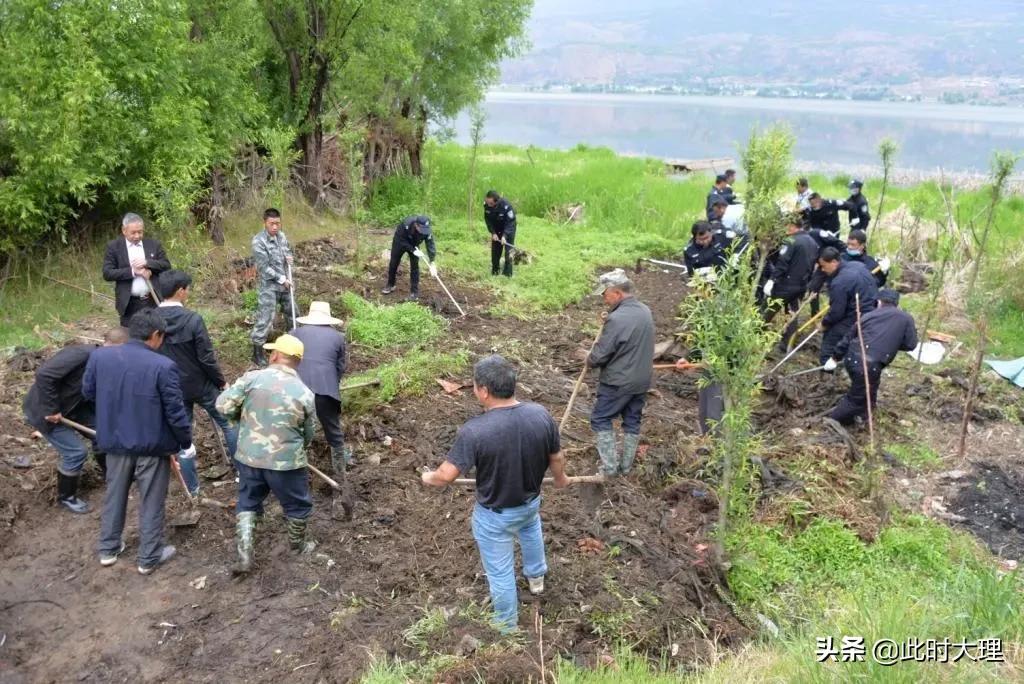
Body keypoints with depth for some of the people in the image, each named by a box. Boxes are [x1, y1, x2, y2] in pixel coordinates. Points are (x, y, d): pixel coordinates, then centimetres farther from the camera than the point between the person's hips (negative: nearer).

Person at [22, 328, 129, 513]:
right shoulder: (82, 354, -31)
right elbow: (44, 374, -36)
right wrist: (52, 410, -28)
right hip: (44, 410, -8)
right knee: (75, 452, -7)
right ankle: (66, 497, 16)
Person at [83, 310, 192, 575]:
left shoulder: (99, 356, -9)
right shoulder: (163, 366, -23)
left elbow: (88, 392, 8)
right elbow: (176, 412, -17)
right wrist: (186, 441, -2)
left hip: (114, 441, 4)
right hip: (153, 445, -4)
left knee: (114, 495, 23)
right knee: (151, 502, 11)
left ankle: (108, 549, 37)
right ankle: (149, 558, 23)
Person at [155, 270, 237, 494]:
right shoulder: (193, 319, -21)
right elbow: (207, 358, -18)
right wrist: (222, 382, -3)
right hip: (201, 384, -4)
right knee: (229, 423, 16)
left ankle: (192, 487, 23)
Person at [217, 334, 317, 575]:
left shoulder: (252, 378, -9)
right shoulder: (305, 394, -7)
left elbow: (223, 405, -9)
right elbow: (308, 435, 3)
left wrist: (242, 417, 10)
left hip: (249, 456, 2)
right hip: (286, 461, -2)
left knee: (247, 502, 20)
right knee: (297, 504, 20)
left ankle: (244, 554, 14)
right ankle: (298, 546, 38)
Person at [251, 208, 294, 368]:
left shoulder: (282, 235, 1)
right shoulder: (258, 241, -19)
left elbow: (288, 250, 18)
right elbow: (264, 267, -20)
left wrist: (289, 257, -6)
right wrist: (282, 279, -15)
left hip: (284, 283, 7)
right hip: (268, 285, -7)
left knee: (291, 312, 21)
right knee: (265, 318, -5)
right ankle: (258, 351, 6)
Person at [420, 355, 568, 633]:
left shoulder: (475, 430, -33)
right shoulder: (540, 414, -20)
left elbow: (447, 474, -24)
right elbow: (556, 457, -5)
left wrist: (430, 477, -1)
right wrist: (560, 478, 18)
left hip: (494, 515, -4)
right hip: (530, 501, 5)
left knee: (500, 572, 19)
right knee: (530, 530, 39)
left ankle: (508, 626, 41)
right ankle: (536, 577, 62)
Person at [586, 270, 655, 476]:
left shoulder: (616, 319, -25)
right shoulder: (645, 311, 2)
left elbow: (600, 355, -20)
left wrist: (590, 361, 2)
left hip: (618, 382, -8)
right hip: (642, 380, 8)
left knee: (600, 419, 7)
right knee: (632, 421, 16)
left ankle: (609, 467, 5)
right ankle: (626, 466, 25)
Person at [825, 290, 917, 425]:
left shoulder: (869, 315, 18)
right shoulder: (906, 318, 9)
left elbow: (848, 337, 21)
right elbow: (910, 345, 10)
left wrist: (835, 357, 29)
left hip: (852, 357, 6)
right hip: (870, 365, -5)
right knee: (857, 399, 11)